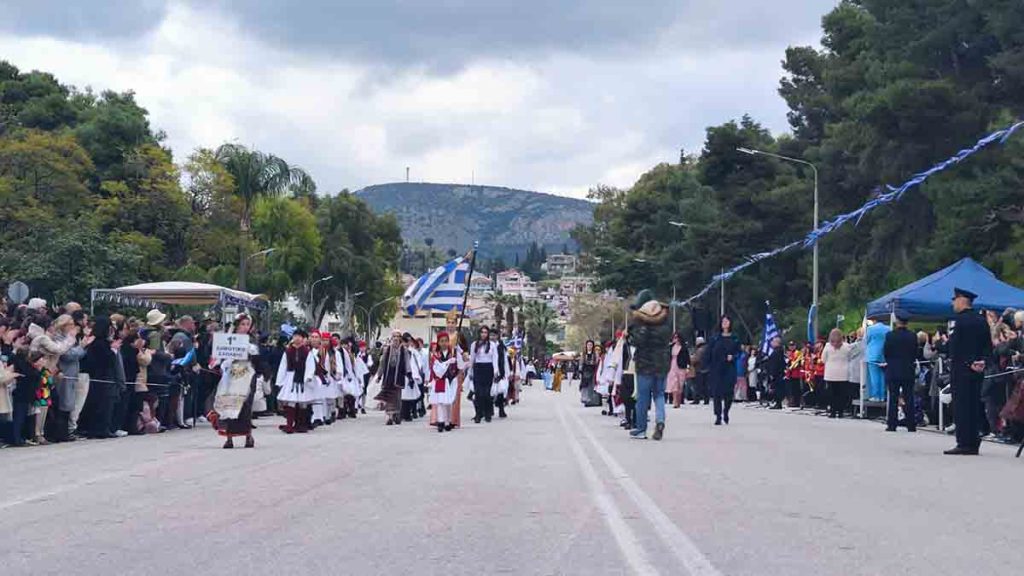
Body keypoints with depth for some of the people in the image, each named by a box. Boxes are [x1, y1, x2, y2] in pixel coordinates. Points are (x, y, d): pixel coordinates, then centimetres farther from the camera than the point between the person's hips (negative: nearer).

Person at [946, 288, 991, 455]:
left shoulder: (959, 320, -12)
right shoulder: (982, 321, 12)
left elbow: (954, 347, -16)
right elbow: (989, 346, 10)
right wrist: (981, 361, 2)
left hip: (961, 370, -7)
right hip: (978, 371, 7)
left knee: (961, 407, -5)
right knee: (974, 406, 10)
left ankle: (964, 444, -7)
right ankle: (973, 444, 12)